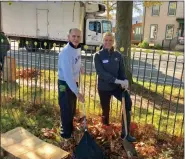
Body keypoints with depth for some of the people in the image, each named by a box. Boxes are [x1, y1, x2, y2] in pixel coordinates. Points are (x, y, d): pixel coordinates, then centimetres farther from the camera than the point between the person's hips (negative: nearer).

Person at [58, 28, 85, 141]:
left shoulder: (78, 48, 0)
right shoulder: (66, 52, -28)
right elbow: (68, 75, -34)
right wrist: (77, 93, -36)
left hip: (74, 82, 9)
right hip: (65, 84, -8)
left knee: (72, 109, 22)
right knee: (66, 110, 3)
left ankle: (70, 129, 41)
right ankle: (66, 134, 22)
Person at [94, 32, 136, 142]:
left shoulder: (118, 55, 1)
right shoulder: (98, 56, -9)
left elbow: (122, 70, 4)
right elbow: (101, 73, -21)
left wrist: (125, 80, -19)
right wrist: (118, 80, -29)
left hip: (117, 86, 2)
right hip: (104, 87, -2)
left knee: (128, 102, -22)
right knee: (106, 110, 9)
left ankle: (125, 133, -11)